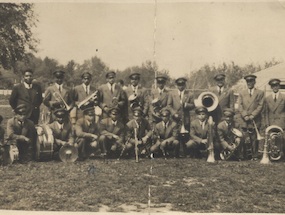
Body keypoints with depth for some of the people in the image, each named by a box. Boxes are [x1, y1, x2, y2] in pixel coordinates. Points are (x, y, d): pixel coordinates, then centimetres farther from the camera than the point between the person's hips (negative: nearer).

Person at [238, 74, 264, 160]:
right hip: (244, 120, 1)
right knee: (246, 140, -5)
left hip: (255, 120, -1)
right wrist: (245, 116, -7)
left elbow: (260, 106, 0)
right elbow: (240, 106, 8)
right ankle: (247, 156, 2)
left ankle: (254, 156, 8)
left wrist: (252, 115, -10)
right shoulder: (242, 93, 16)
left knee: (254, 139, 0)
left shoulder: (260, 93, 9)